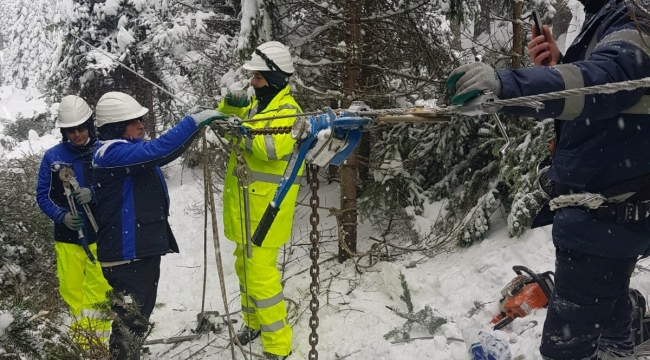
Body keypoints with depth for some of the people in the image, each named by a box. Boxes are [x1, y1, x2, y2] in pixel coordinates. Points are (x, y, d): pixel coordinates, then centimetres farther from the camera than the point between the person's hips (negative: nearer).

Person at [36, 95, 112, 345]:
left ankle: (98, 335, 7)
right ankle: (81, 333, 24)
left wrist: (94, 194, -19)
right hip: (67, 235, 2)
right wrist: (61, 216, -11)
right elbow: (43, 195, 6)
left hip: (100, 233, -2)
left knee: (99, 287, -6)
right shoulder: (52, 156, 2)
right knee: (71, 287, 6)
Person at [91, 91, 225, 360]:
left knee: (139, 314, 23)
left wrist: (193, 123, 7)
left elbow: (167, 152, 20)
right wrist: (193, 122, -26)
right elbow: (157, 150, -30)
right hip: (126, 253, -10)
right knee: (131, 317, -3)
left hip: (145, 248, 10)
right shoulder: (111, 153, -19)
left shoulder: (132, 148, 12)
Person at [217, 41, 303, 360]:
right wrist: (231, 104, -6)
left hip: (266, 206, -9)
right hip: (246, 204, 9)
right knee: (245, 266, 20)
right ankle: (253, 321, 40)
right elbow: (228, 117, 14)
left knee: (261, 274, -9)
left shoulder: (288, 111, -15)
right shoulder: (256, 103, 11)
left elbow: (274, 147, -31)